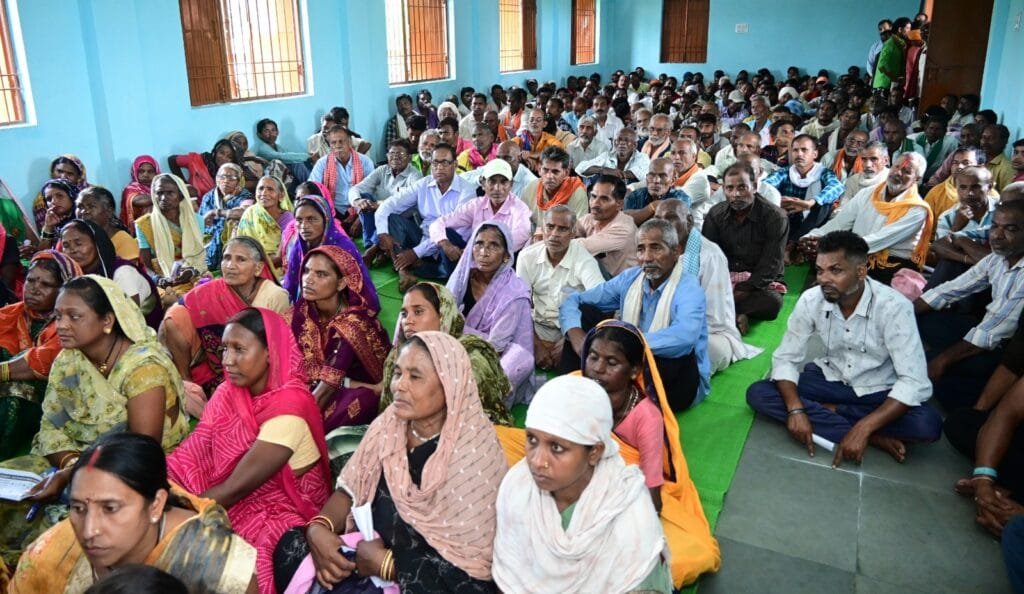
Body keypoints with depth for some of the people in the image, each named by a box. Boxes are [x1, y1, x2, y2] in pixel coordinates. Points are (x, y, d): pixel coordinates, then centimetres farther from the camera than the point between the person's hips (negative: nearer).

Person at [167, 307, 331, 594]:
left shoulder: (288, 410, -23)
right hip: (235, 502, 7)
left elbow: (236, 487, -21)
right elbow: (189, 457, -8)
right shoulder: (229, 393, 0)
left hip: (282, 512, -7)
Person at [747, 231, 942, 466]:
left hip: (877, 392, -3)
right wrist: (796, 409, -30)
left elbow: (914, 382, -29)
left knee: (929, 424, -32)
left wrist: (862, 429, -38)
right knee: (758, 394, -21)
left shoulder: (893, 306, -26)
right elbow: (785, 358, -11)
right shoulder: (811, 300, -16)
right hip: (831, 379, 3)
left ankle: (827, 411, -14)